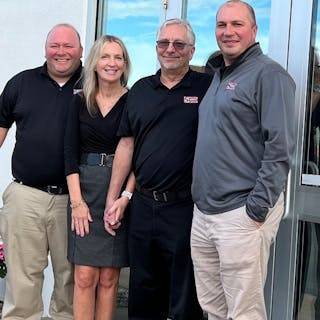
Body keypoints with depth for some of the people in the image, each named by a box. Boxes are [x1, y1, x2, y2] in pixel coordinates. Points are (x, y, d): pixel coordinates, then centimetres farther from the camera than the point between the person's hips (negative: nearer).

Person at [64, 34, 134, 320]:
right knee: (85, 276, -2)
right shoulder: (80, 101, 8)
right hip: (85, 188, 2)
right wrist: (77, 200, -5)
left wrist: (126, 196, -13)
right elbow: (70, 152, 4)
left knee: (109, 277, 3)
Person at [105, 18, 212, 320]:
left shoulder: (207, 87, -2)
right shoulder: (140, 89, 10)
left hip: (185, 207, -4)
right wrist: (112, 199, 9)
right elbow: (126, 145, 11)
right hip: (142, 205, 4)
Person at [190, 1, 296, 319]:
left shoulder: (268, 74, -8)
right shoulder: (217, 76, 17)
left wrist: (257, 208, -18)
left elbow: (279, 149, -15)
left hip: (241, 213, -8)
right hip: (202, 212, 8)